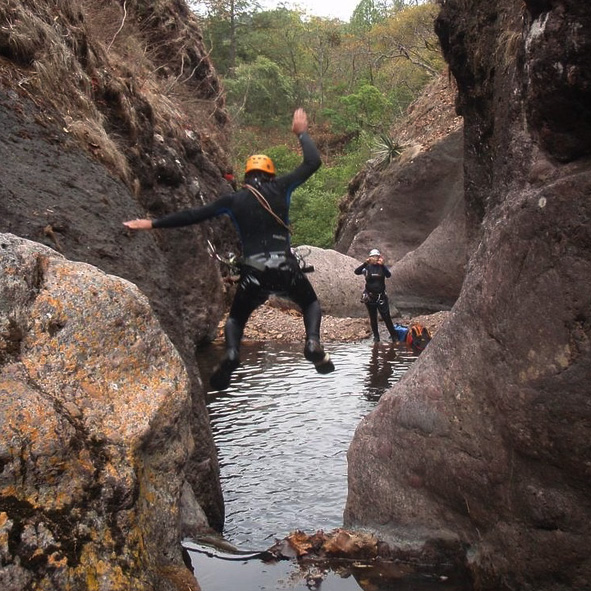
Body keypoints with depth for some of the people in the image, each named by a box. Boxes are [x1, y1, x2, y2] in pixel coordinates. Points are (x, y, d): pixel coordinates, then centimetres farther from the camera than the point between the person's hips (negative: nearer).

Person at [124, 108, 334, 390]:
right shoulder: (280, 188, 8)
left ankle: (231, 353, -12)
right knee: (311, 302, 25)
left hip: (253, 272, 0)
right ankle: (313, 342, -6)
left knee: (236, 318, 21)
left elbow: (192, 215, 7)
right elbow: (313, 163, 15)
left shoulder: (233, 200, 8)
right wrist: (301, 133, 30)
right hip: (285, 267, 0)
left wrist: (152, 223, 14)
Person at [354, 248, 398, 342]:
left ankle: (394, 336, 4)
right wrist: (365, 263, -32)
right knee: (373, 318, 10)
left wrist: (382, 265, -34)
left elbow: (388, 275, -20)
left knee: (386, 317, -3)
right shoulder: (367, 267, -2)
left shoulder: (382, 267, -1)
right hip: (369, 297, 1)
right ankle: (376, 337, 21)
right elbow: (357, 272, -19)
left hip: (381, 296, -1)